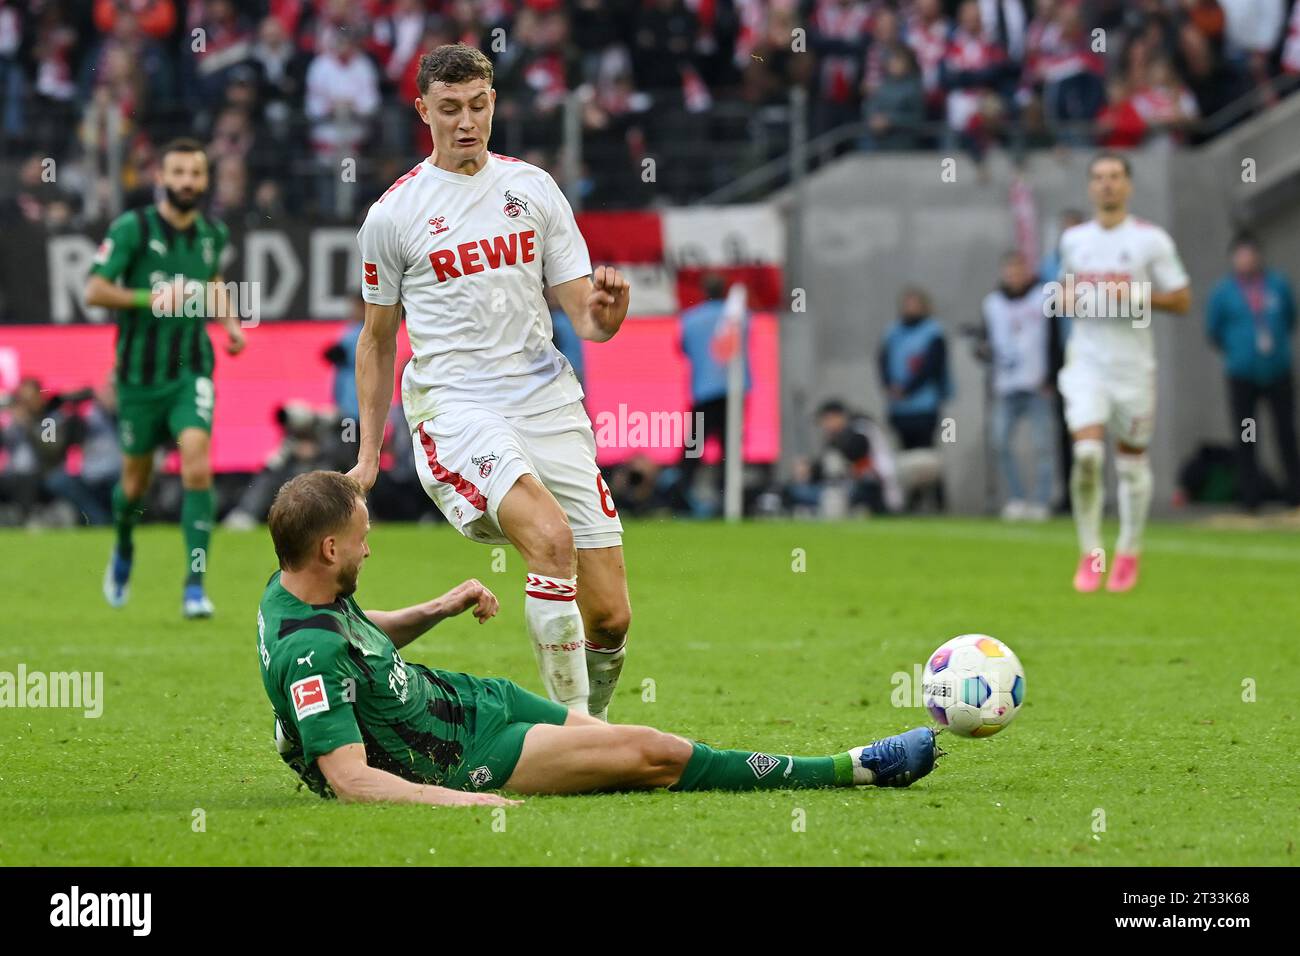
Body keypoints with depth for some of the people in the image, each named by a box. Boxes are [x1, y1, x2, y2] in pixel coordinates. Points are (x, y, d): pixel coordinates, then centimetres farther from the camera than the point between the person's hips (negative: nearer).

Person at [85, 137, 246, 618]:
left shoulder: (213, 233, 5)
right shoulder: (132, 228, -10)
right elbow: (94, 291, -13)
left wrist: (231, 321, 11)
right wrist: (151, 298, -22)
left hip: (191, 370, 2)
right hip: (140, 374, -2)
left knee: (197, 465, -19)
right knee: (135, 480, 11)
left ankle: (195, 585, -17)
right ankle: (123, 550, 45)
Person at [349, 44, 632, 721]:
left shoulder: (533, 188, 11)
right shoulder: (393, 213, 4)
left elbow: (582, 312, 10)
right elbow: (377, 340, 16)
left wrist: (602, 315, -14)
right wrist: (368, 451, 13)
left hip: (548, 402, 4)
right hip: (454, 406, -4)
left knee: (609, 617, -2)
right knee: (551, 537, -31)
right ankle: (570, 723, -28)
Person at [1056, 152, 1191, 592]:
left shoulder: (1151, 239, -3)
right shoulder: (1073, 240, 8)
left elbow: (1182, 301, -3)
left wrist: (1131, 295, -16)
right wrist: (1068, 299, 1)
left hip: (1134, 366, -1)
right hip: (1086, 362, 1)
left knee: (1132, 461, 7)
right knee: (1087, 453, -17)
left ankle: (1128, 553, 26)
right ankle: (1089, 555, -6)